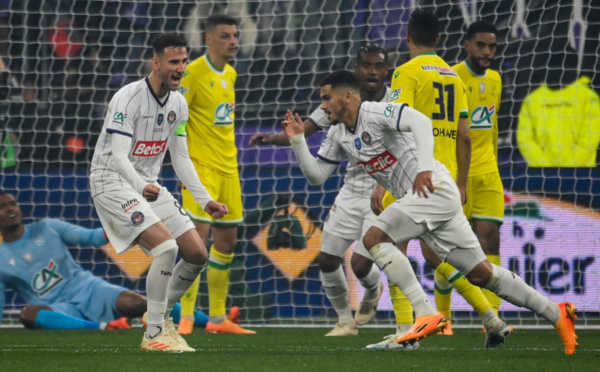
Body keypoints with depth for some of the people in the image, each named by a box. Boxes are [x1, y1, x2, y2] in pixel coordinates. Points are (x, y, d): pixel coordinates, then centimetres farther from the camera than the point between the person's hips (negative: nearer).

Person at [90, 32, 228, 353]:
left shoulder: (178, 104, 5)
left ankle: (160, 315, 23)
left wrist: (205, 199, 8)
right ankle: (153, 334, -16)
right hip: (113, 182, -8)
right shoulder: (128, 98, -19)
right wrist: (142, 186, -44)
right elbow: (118, 155, -27)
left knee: (197, 255, 2)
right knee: (166, 247, -25)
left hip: (149, 185, 8)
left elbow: (180, 158, 15)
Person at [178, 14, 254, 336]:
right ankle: (186, 317, -12)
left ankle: (218, 318, 17)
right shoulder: (193, 72, -12)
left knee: (227, 241, 9)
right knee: (199, 236, -14)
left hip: (227, 169, 8)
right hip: (201, 168, -8)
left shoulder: (230, 74, 12)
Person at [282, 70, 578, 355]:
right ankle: (556, 314, 14)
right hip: (414, 198, 9)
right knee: (480, 273, 8)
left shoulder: (375, 113, -12)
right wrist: (297, 140, 5)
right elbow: (316, 175, 17)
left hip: (435, 188, -9)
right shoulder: (338, 136, 14)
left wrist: (425, 168, -36)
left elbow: (420, 122, -27)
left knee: (374, 238, -21)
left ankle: (426, 314, -24)